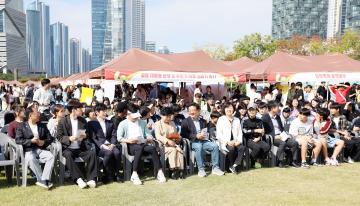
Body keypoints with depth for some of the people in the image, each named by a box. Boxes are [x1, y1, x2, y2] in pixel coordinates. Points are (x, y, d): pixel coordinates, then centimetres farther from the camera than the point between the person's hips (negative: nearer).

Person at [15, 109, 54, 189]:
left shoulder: (42, 126, 20)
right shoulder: (21, 126, 8)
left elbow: (50, 138, 17)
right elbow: (18, 140, -3)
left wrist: (44, 142, -5)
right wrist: (31, 141, -13)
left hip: (41, 150, 3)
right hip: (28, 151, -3)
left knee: (51, 156, -29)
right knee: (31, 159, -37)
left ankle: (44, 179, -31)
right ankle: (42, 180, -30)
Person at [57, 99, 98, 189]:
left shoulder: (83, 121, 13)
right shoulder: (63, 121, 1)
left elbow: (87, 135, 20)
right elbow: (58, 137, -1)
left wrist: (85, 136, -4)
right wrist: (69, 138, -20)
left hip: (80, 148, 3)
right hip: (68, 149, -3)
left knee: (92, 153, -25)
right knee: (68, 155, -36)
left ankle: (91, 179, -23)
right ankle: (78, 179, -34)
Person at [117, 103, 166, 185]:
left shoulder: (142, 122, 22)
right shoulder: (123, 124, 10)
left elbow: (148, 134, 18)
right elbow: (119, 138, 0)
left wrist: (150, 138, -6)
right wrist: (128, 140, -18)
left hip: (142, 145, 3)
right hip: (130, 146, -3)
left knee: (152, 148, -29)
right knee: (139, 148, -38)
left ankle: (159, 173, -29)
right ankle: (134, 175, -37)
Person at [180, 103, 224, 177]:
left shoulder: (203, 121, 20)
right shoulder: (185, 121, 6)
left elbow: (206, 131, 25)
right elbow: (183, 134, -3)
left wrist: (204, 134, -1)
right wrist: (196, 136, -15)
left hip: (204, 141, 4)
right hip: (192, 142, -4)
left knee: (215, 145, -22)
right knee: (199, 147, -37)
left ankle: (215, 168, -14)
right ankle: (201, 170, -28)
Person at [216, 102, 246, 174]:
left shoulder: (237, 120, 21)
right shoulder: (221, 119, 6)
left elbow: (240, 133, 15)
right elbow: (218, 134, -3)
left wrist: (239, 141, -6)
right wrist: (227, 141, -16)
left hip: (235, 142, 4)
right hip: (224, 143, -3)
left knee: (242, 148, -28)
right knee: (231, 149, -34)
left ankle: (234, 165, -25)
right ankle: (232, 165, -11)